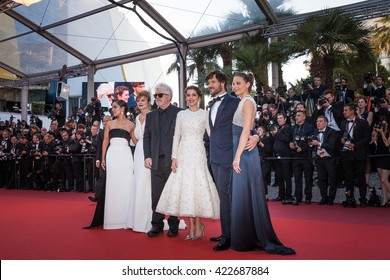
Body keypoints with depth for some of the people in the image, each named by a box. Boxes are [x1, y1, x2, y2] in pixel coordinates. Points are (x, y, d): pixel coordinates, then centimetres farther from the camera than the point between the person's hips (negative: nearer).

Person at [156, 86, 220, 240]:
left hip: (198, 155, -3)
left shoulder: (205, 114, 3)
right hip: (183, 155, 3)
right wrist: (174, 157, 1)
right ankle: (192, 226, 9)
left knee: (197, 187, -5)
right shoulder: (181, 114, 10)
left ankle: (198, 225, 8)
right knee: (185, 187, 1)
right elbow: (176, 136, 9)